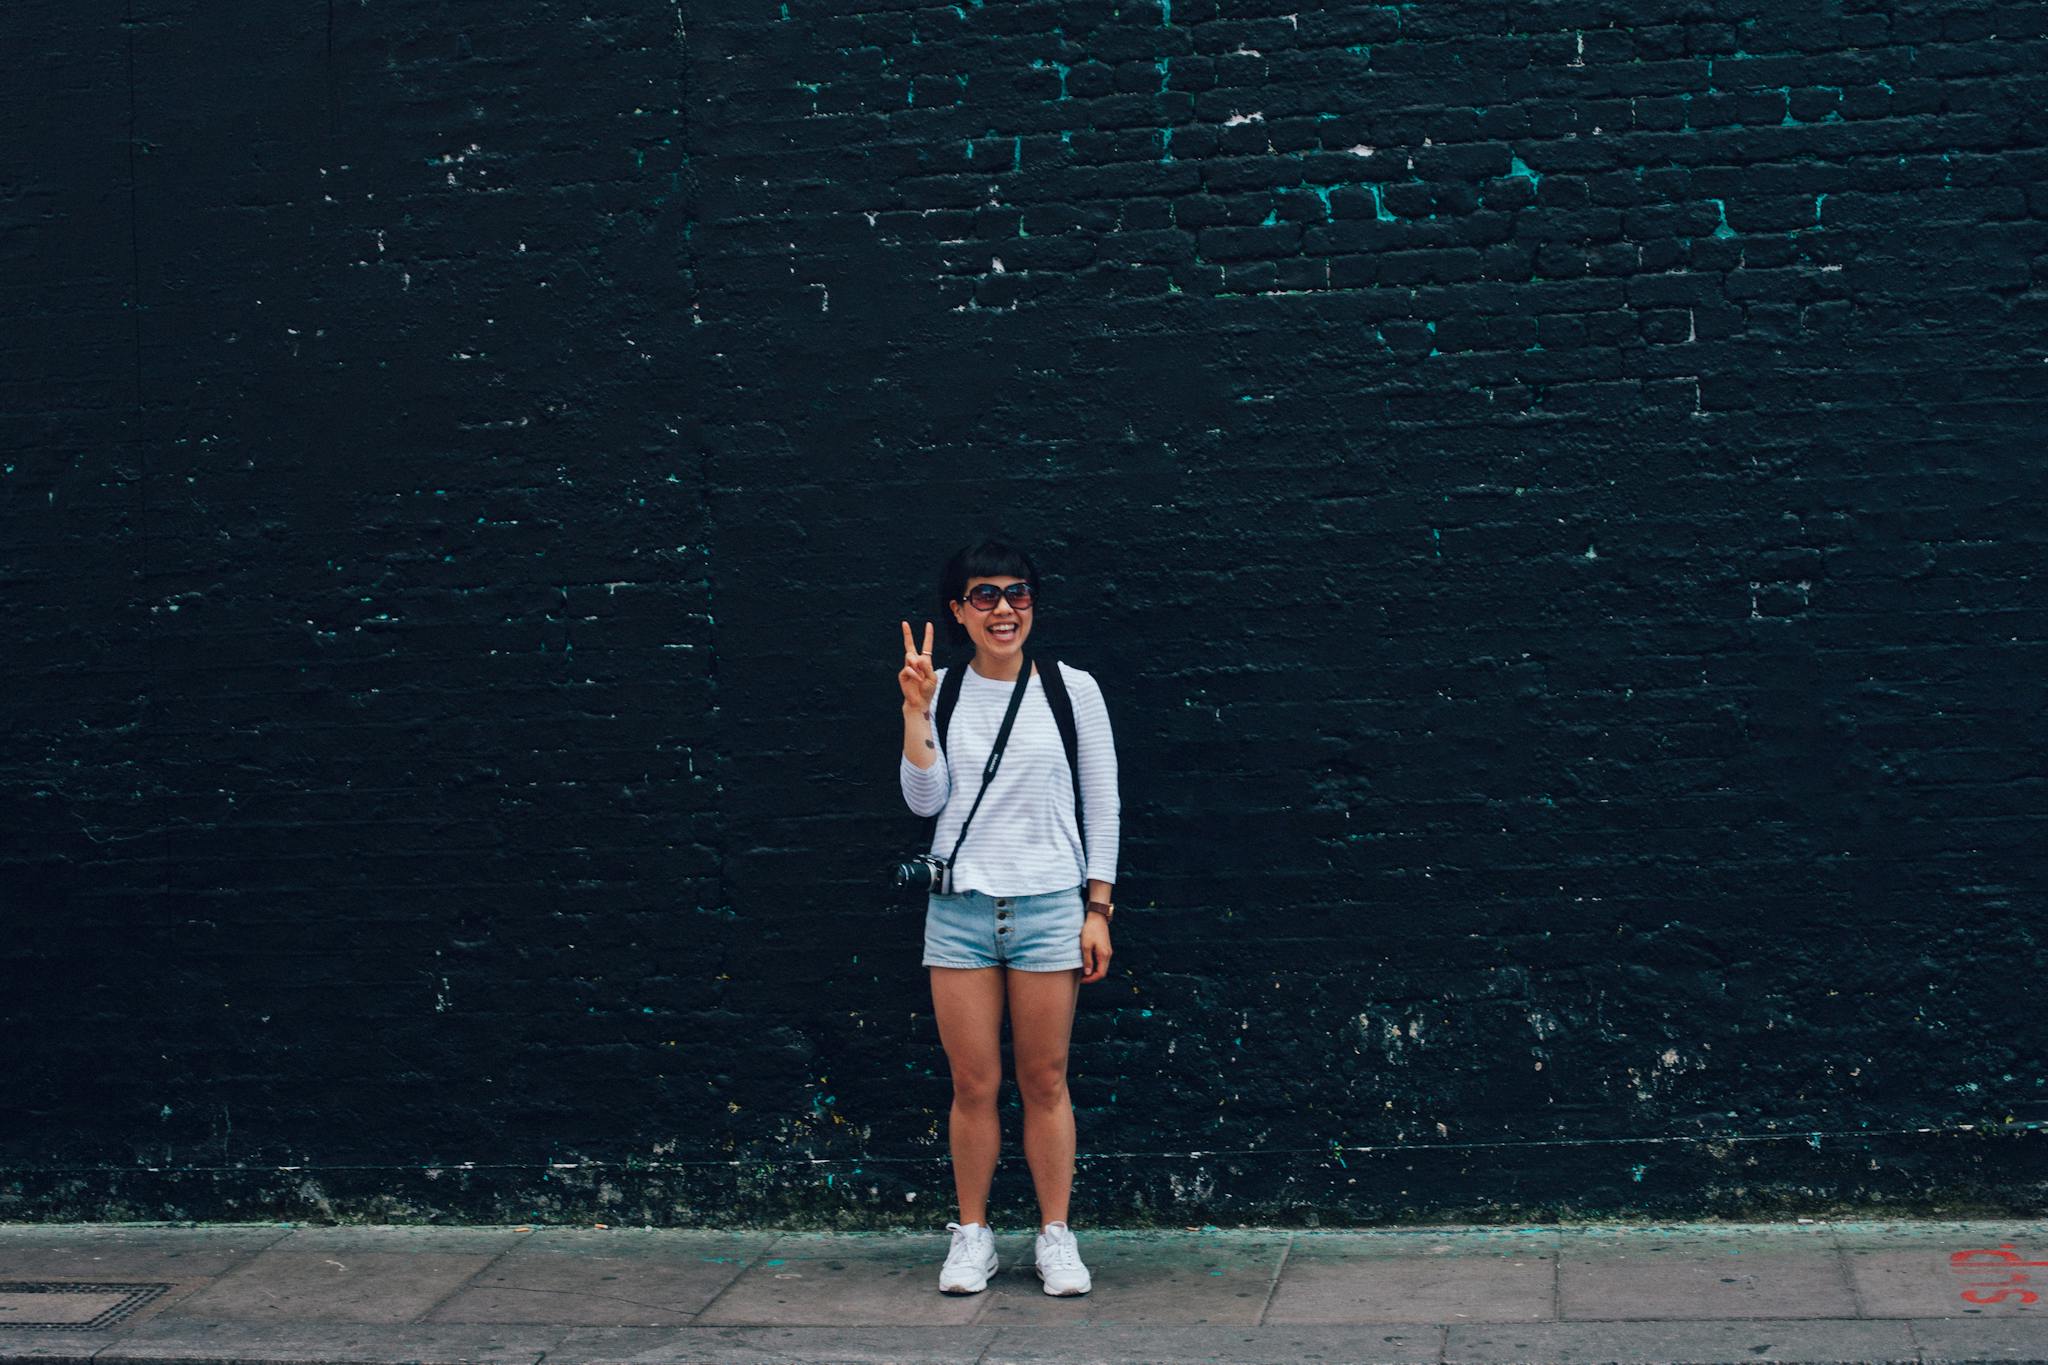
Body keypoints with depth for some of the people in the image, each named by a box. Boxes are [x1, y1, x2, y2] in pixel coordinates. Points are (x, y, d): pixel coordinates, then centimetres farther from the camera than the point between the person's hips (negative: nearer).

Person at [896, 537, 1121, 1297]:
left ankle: (1056, 1236, 13)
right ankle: (971, 1236, 15)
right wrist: (917, 710, -10)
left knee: (1045, 1083, 3)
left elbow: (1102, 806, 5)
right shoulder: (943, 693, 6)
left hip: (1048, 905, -1)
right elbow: (925, 800, -1)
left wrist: (1098, 908, 0)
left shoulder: (1072, 689, 3)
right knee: (973, 1085, 3)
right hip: (960, 906, 1)